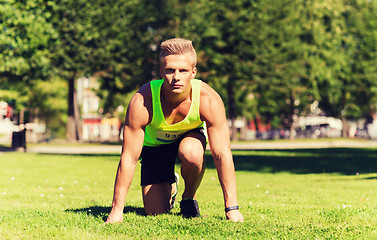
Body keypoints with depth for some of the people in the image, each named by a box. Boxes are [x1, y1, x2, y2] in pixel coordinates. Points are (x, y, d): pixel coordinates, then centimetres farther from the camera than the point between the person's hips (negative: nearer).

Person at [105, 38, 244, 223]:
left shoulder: (209, 100, -34)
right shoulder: (141, 102, -36)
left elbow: (222, 154, -31)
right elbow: (129, 158, -31)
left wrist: (232, 208, -33)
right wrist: (117, 210, -30)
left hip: (191, 135, 0)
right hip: (154, 144, 0)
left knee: (191, 154, -37)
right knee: (156, 212, -7)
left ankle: (189, 197, -6)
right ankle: (170, 187, 29)